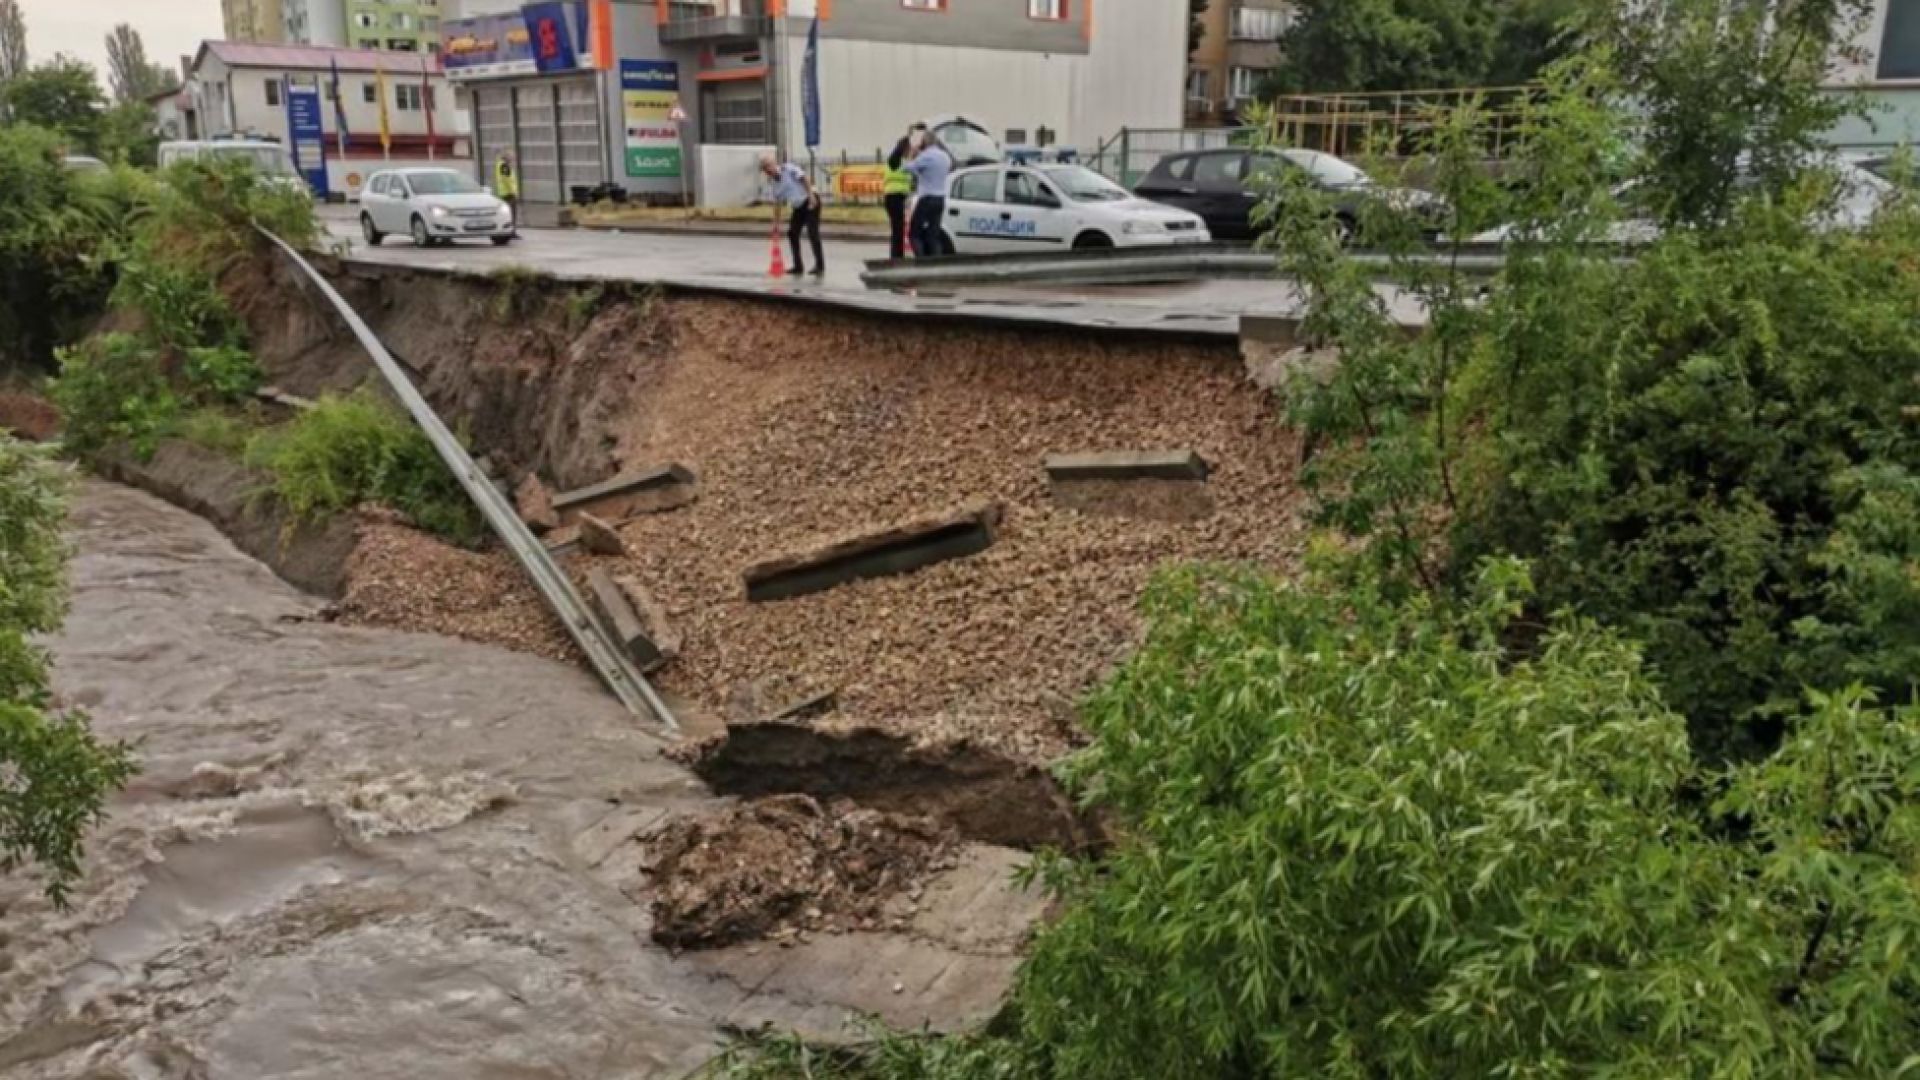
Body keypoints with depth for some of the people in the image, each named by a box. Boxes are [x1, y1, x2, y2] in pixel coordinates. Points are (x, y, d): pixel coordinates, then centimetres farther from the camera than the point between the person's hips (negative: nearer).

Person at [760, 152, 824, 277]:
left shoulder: (788, 169, -9)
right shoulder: (776, 183, 12)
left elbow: (804, 179, -15)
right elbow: (777, 204, 17)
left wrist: (811, 196, -23)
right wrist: (776, 223, 16)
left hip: (810, 202, -9)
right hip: (798, 207, 9)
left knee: (812, 232, -14)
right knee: (792, 233, 6)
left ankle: (820, 265, -10)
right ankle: (798, 266, 13)